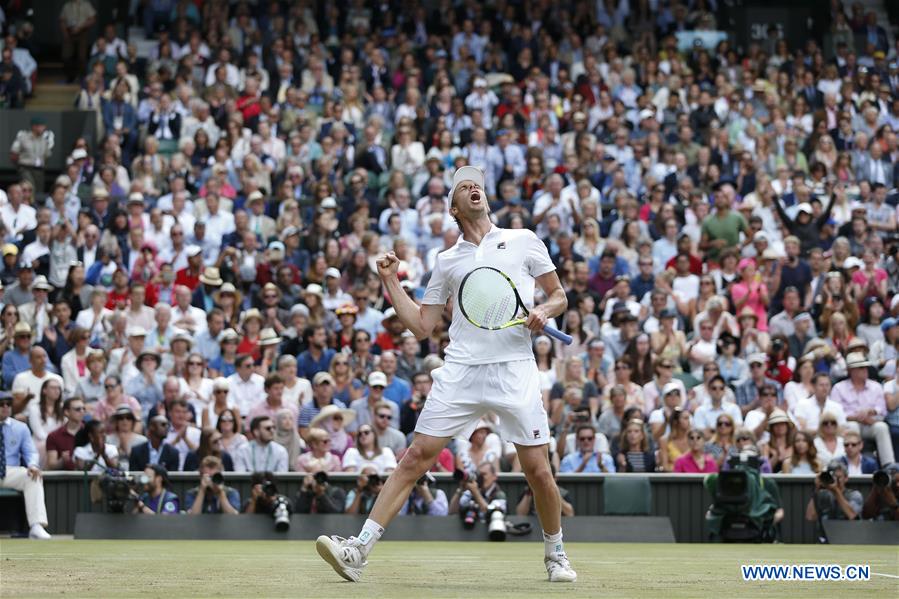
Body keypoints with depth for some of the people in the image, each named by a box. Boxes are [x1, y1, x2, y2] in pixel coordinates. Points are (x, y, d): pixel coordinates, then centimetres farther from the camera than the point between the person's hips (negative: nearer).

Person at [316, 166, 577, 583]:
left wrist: (545, 311, -7)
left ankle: (555, 554, 20)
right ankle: (359, 549, -10)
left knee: (537, 469, -4)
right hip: (460, 372, 1)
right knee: (416, 457, -7)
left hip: (514, 371, -1)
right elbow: (421, 326, 16)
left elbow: (559, 295, 14)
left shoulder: (523, 242, 11)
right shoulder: (448, 261, 16)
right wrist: (391, 282, 10)